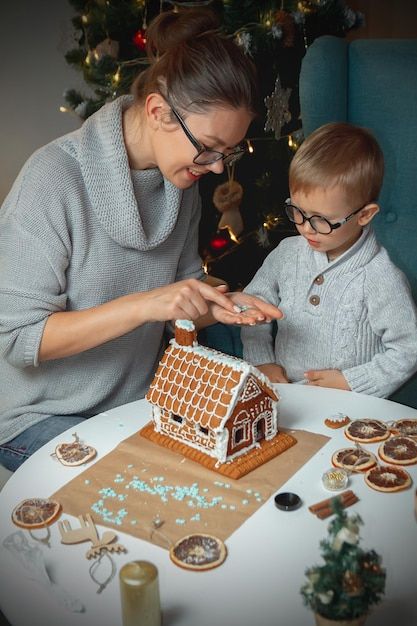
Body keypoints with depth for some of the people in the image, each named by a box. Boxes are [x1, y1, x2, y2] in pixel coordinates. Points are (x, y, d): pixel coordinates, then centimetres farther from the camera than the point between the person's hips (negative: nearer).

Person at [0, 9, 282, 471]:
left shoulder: (182, 181, -2)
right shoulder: (54, 178, -22)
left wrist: (217, 306, -13)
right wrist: (143, 305, -31)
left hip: (138, 397, 6)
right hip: (41, 417, -6)